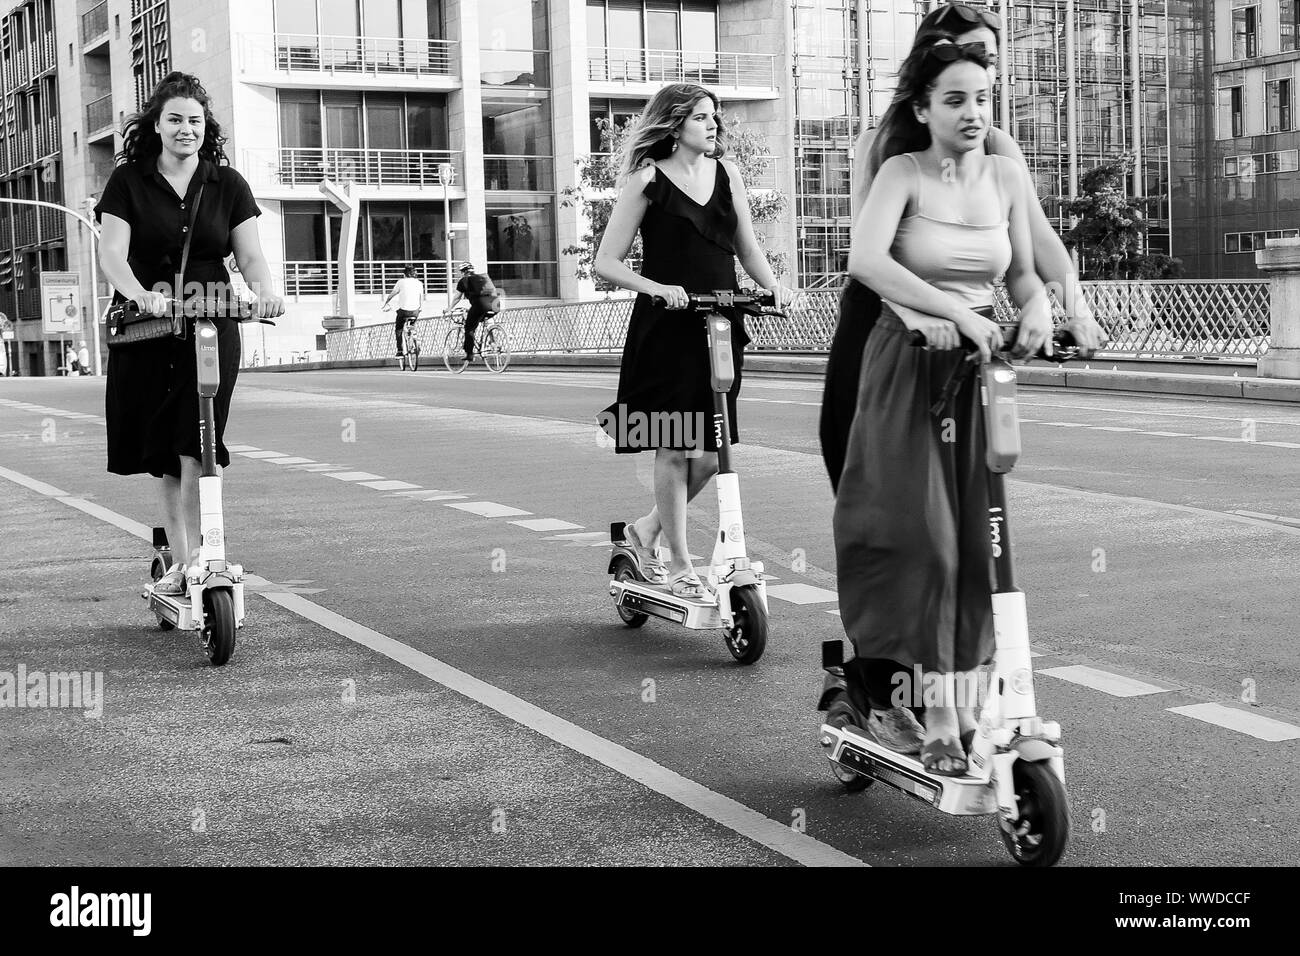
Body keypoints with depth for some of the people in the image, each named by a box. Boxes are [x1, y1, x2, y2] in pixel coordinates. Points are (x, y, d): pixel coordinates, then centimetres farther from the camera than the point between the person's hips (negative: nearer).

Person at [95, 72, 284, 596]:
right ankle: (178, 559, 16)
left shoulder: (228, 185, 7)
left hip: (210, 322, 0)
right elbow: (112, 254, -9)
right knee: (161, 454, 5)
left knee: (195, 446, -14)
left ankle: (195, 561, -13)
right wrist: (141, 295, -30)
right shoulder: (128, 182, 2)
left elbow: (250, 254, 1)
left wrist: (265, 290, -22)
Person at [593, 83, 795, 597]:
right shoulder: (648, 180, -3)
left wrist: (773, 285, -2)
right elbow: (606, 261, -4)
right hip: (666, 328, -5)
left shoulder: (726, 173, 11)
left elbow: (746, 247, 17)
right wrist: (658, 288, -19)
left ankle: (648, 528, 26)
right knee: (673, 447, -3)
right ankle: (679, 563, 11)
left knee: (708, 452, 2)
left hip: (721, 326, 5)